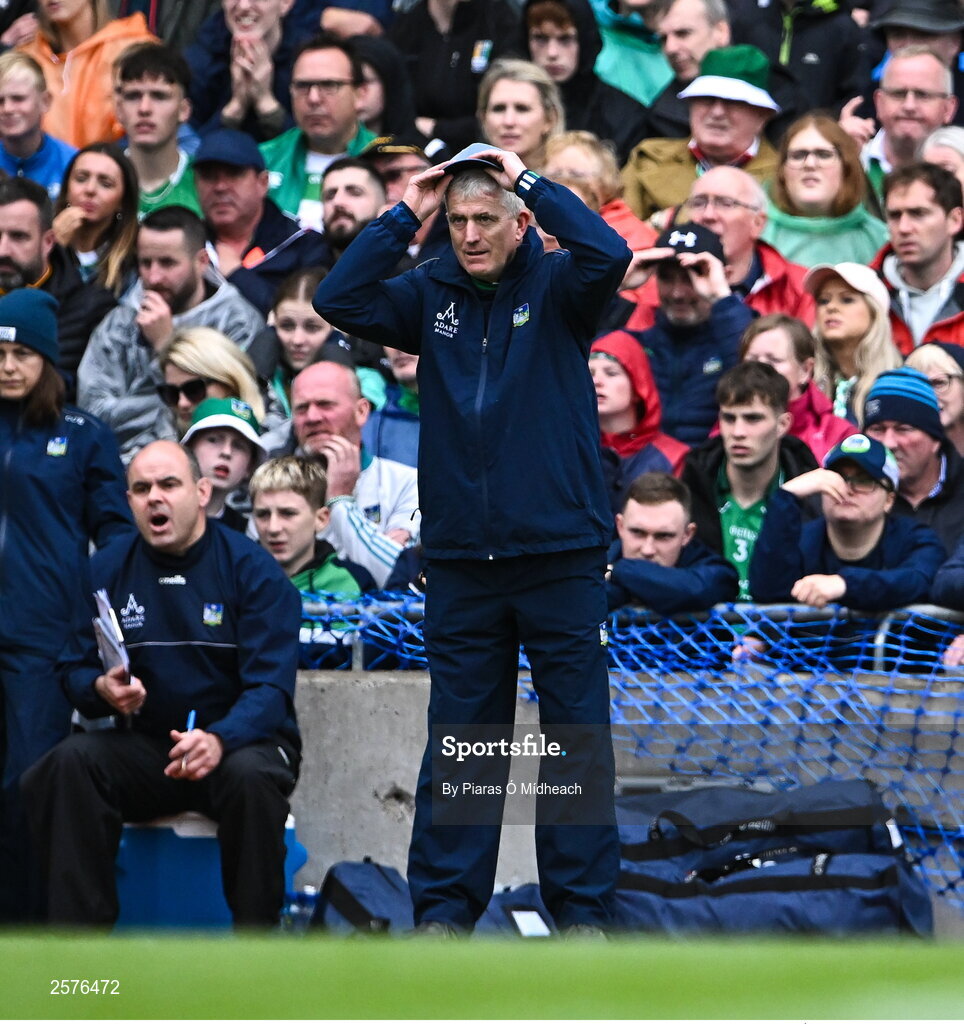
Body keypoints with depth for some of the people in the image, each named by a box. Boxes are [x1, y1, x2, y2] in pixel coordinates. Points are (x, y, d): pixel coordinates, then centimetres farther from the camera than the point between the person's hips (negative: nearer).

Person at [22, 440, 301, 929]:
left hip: (240, 742, -3)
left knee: (251, 775, -37)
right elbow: (76, 672, 10)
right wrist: (102, 689, -17)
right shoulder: (106, 570, 6)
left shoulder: (252, 569, -6)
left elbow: (270, 687, -13)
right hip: (146, 749, 3)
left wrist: (219, 740, -33)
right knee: (70, 762, -27)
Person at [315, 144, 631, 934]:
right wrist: (405, 216, -4)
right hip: (461, 558, 3)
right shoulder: (433, 295, 8)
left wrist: (531, 182, -11)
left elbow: (609, 256, -20)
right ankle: (445, 905, 12)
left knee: (578, 736, 2)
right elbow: (339, 300, -3)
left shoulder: (555, 288, 0)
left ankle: (582, 907, 6)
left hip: (560, 553, -3)